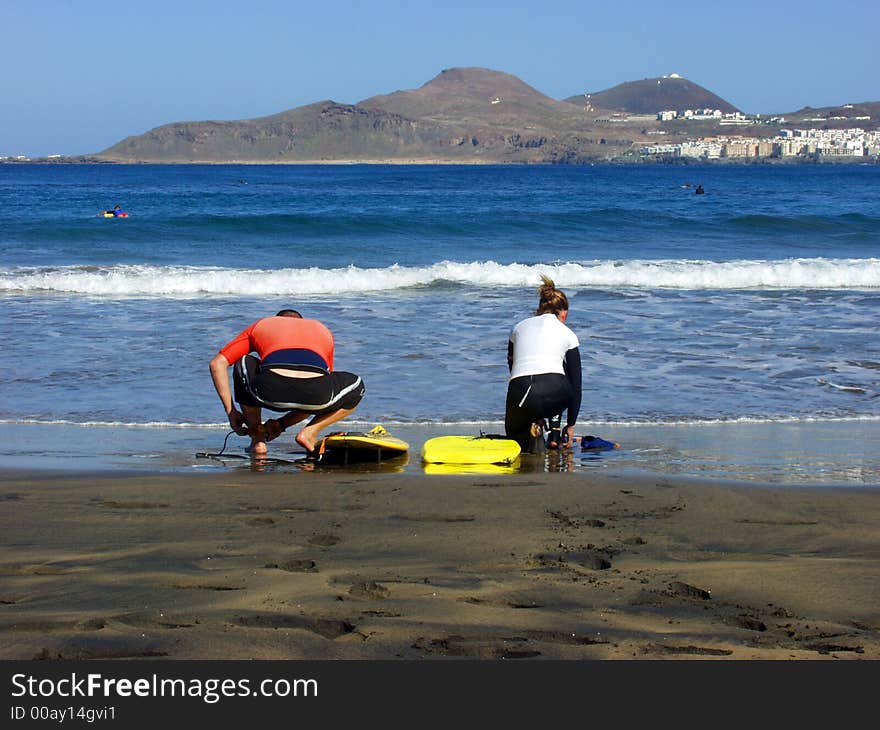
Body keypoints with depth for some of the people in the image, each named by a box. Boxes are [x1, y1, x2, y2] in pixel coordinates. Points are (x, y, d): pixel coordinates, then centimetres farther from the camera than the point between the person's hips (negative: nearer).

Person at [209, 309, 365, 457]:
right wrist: (282, 423, 44)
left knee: (243, 364, 35)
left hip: (270, 392, 0)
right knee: (356, 386, 35)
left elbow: (218, 363, 29)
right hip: (315, 394, 0)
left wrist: (231, 411, 31)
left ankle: (257, 438, 26)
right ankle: (309, 433, 14)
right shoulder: (323, 331, 38)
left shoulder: (260, 325, 35)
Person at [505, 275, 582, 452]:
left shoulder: (519, 327, 25)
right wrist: (570, 424, 24)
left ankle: (532, 427, -2)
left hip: (520, 393, 1)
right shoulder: (567, 334, 19)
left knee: (515, 436, 32)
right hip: (554, 394, -1)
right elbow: (575, 383, 18)